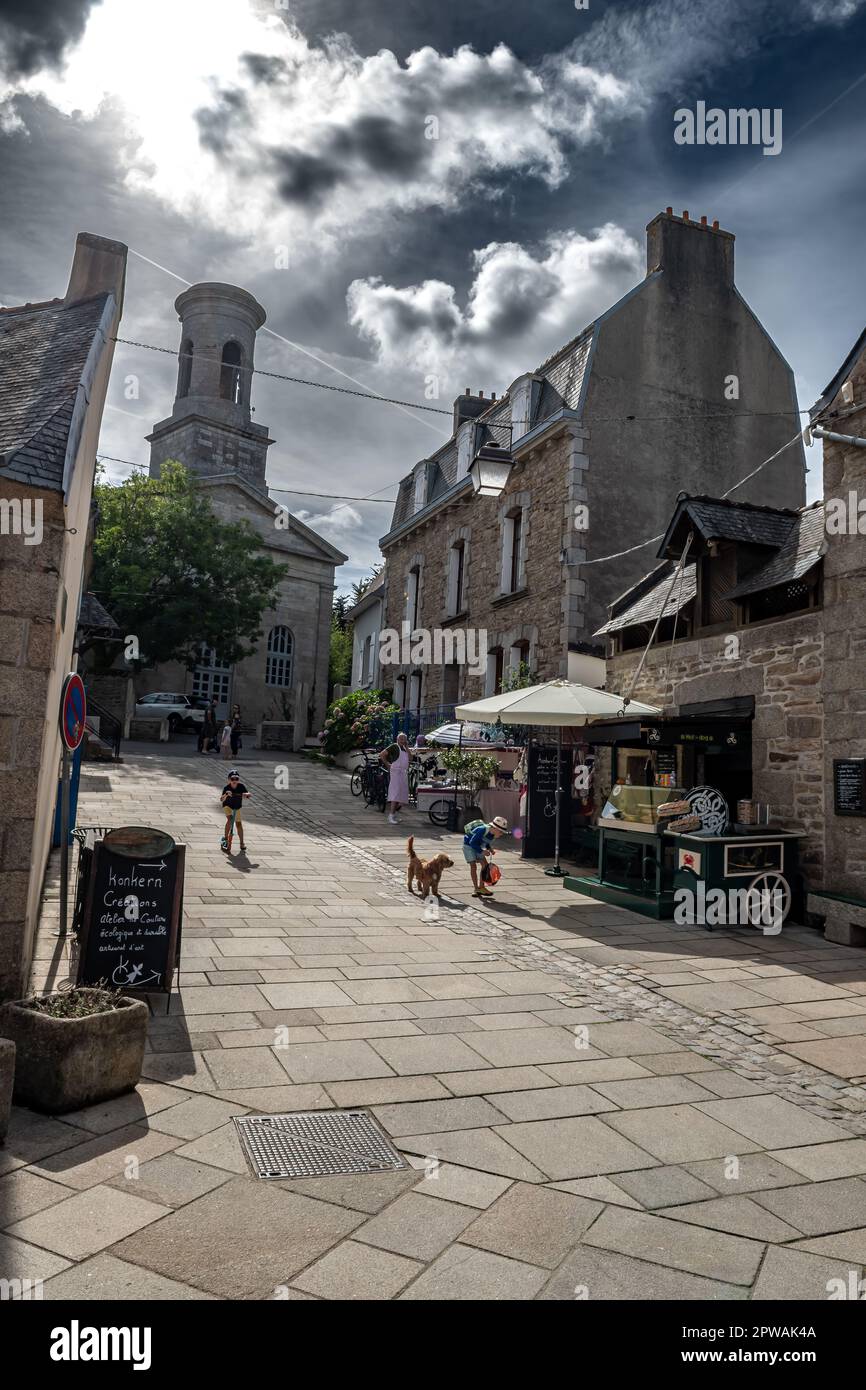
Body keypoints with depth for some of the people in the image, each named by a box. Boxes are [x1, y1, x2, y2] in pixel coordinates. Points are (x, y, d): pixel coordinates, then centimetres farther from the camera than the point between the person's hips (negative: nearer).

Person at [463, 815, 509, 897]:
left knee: (485, 864, 0)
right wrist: (482, 851, -28)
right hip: (468, 845, -8)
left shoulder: (493, 834, -10)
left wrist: (490, 849, -11)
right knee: (473, 866, -13)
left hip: (478, 847, 8)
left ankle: (481, 887, 9)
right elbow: (472, 842, -29)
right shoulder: (482, 830, -35)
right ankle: (476, 889, -7)